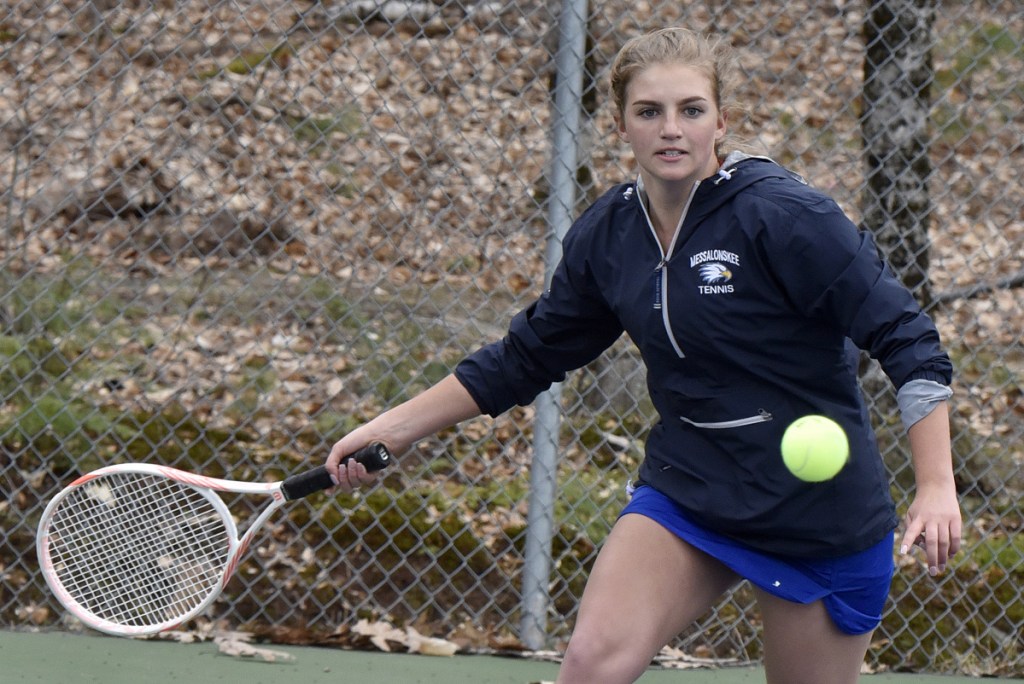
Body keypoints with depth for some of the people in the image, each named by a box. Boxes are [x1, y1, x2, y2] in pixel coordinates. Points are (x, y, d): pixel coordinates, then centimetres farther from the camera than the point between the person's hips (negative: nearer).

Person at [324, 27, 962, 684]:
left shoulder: (784, 216, -15)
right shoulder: (606, 235, 2)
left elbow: (907, 339, -15)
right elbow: (524, 358, 15)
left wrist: (936, 489, -23)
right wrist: (392, 429, 12)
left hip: (822, 521, -4)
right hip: (684, 495, 4)